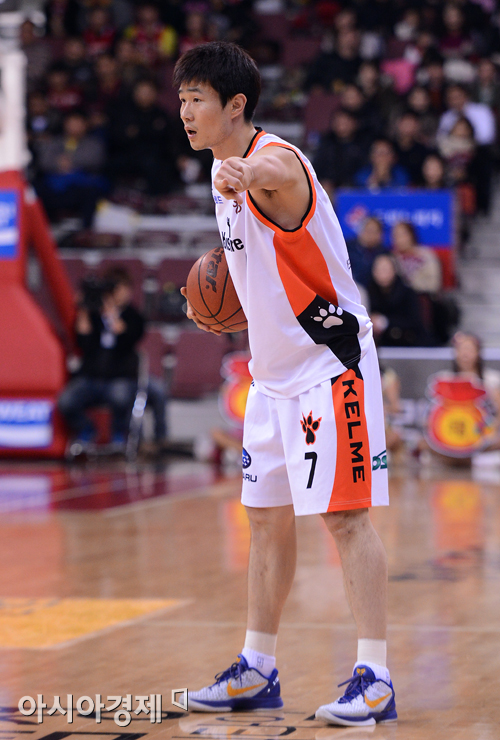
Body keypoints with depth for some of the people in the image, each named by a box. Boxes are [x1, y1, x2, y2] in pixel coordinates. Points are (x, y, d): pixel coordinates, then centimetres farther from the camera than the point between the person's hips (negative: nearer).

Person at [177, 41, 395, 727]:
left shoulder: (278, 161, -20)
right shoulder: (225, 171, 8)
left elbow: (274, 172, -49)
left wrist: (245, 176, -72)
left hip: (331, 362, -9)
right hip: (274, 370, 9)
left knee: (345, 514, -10)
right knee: (267, 517, 12)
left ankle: (374, 678, -7)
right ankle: (258, 671, 21)